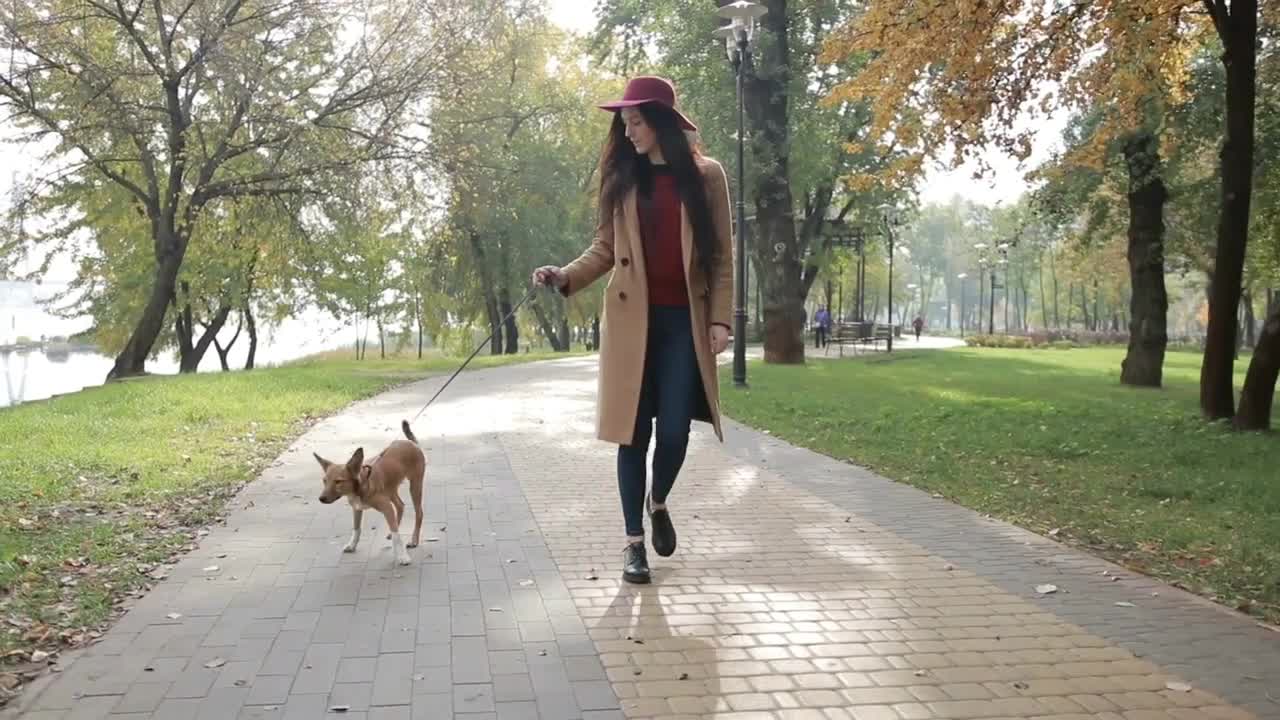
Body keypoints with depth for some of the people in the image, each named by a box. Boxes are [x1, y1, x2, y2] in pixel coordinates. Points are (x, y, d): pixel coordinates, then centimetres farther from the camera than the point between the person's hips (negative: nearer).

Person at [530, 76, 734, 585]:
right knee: (633, 432, 1)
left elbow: (721, 255, 2)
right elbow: (605, 248, 8)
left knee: (674, 429, -5)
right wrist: (565, 277, -9)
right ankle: (634, 541, 13)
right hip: (631, 320, 1)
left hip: (684, 320, -1)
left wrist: (720, 319, -5)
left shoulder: (706, 175, 2)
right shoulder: (622, 178, 8)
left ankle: (658, 504, 28)